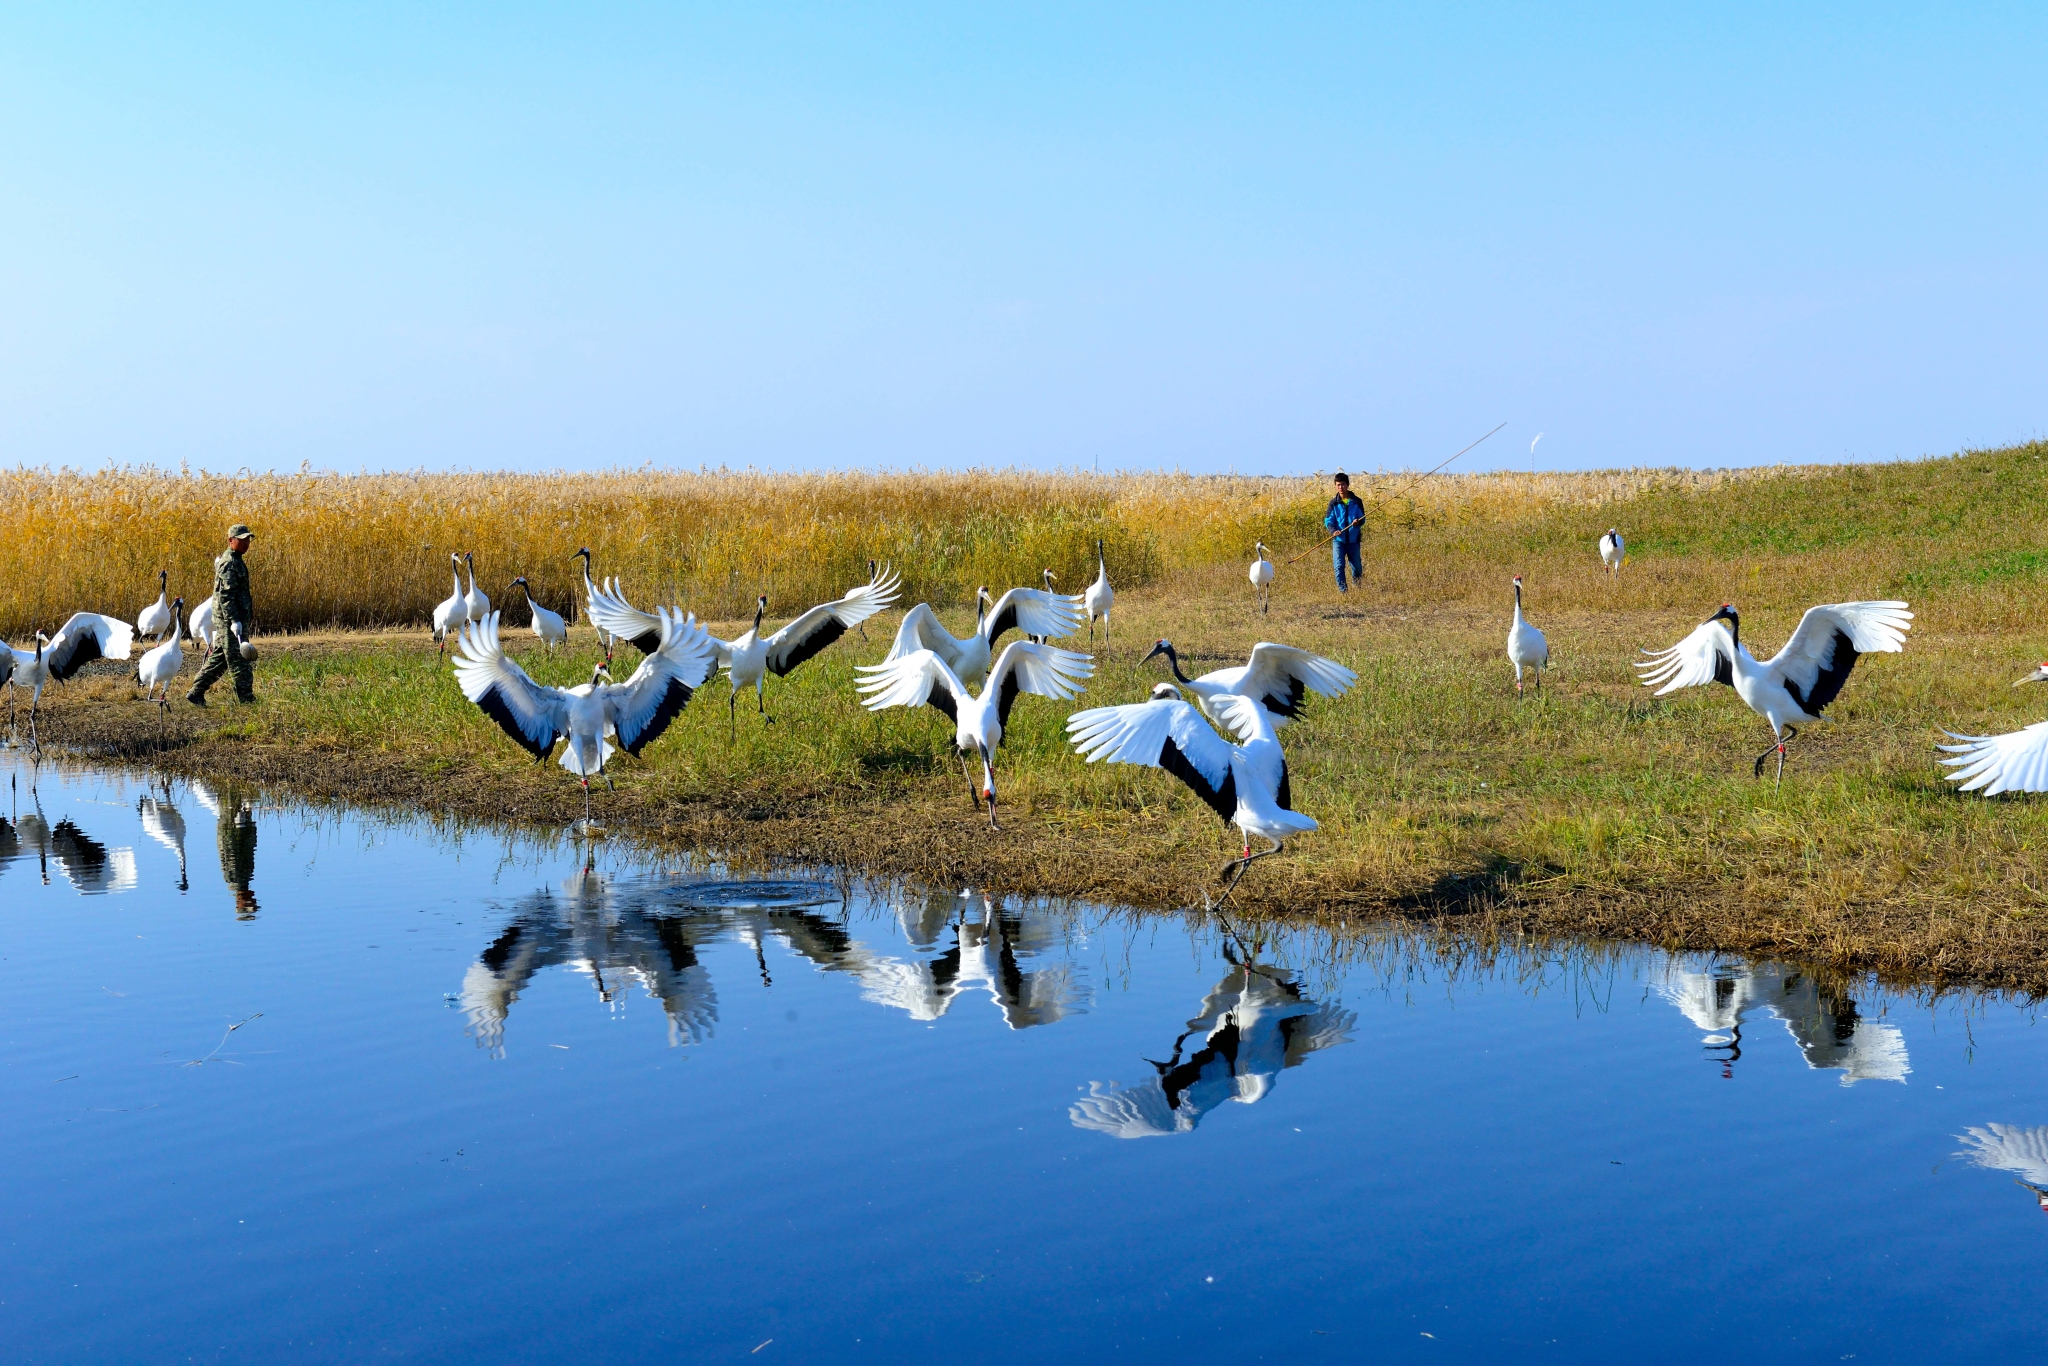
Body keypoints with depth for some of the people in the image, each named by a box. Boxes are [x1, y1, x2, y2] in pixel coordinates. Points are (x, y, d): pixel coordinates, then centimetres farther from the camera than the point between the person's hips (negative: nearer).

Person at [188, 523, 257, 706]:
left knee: (218, 659, 14)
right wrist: (234, 621, -28)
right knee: (240, 661, -6)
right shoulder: (229, 563, -15)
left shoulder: (235, 560, 18)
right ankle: (246, 699, -3)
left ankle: (196, 693, 17)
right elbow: (225, 595, -22)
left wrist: (248, 618, 28)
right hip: (230, 620, -11)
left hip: (232, 619, 11)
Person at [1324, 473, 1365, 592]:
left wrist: (1358, 522, -19)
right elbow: (1328, 520, 1)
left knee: (1357, 567, 8)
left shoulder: (1357, 501, 2)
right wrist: (1333, 530, -19)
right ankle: (1342, 590, -1)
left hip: (1353, 539, 0)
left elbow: (1362, 518, 5)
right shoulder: (1333, 503, 2)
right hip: (1338, 539, 0)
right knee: (1339, 566, -9)